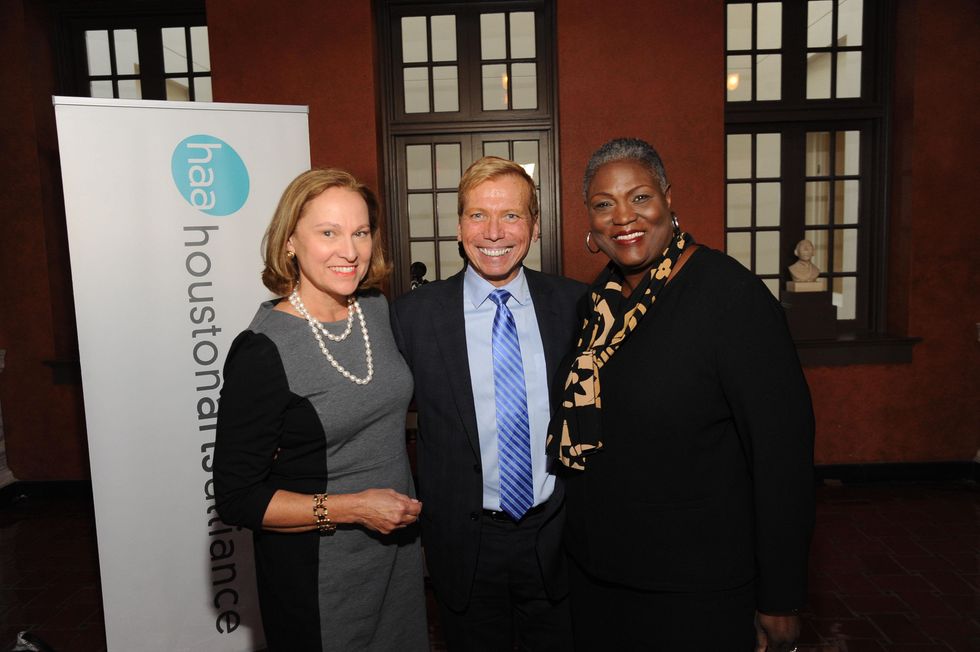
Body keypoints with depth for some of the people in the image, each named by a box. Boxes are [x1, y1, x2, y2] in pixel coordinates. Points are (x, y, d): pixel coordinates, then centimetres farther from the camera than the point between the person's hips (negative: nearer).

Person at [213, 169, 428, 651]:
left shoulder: (378, 309, -3)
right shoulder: (263, 352, -22)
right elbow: (236, 498, -17)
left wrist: (406, 506, 4)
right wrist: (351, 508, -23)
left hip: (398, 546, 6)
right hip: (316, 571, -6)